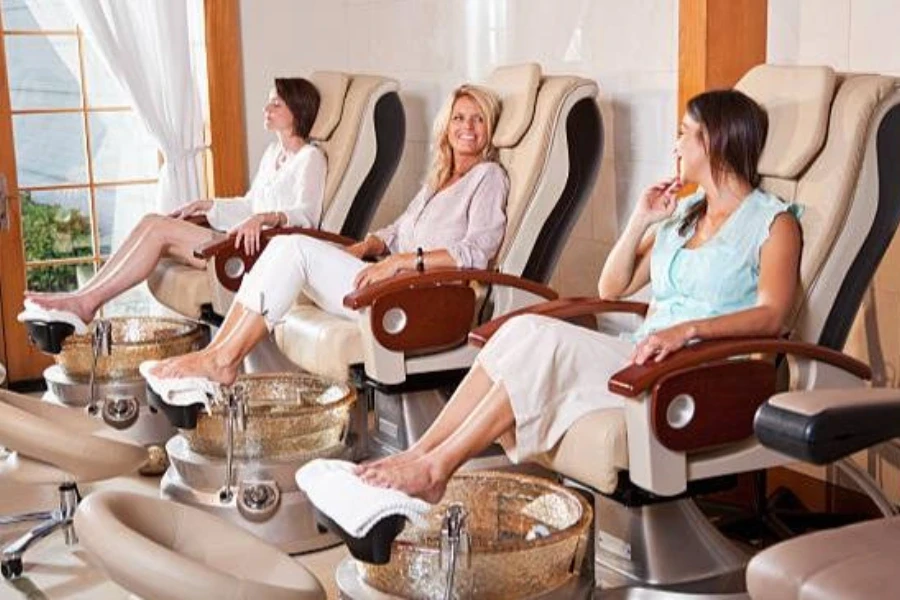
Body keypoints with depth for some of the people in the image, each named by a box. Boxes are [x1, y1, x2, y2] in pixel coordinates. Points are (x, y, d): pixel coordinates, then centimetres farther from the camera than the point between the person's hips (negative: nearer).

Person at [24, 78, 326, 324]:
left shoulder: (310, 158, -3)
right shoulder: (273, 152, 24)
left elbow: (306, 215, -18)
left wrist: (264, 218, -36)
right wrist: (205, 205, 17)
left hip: (268, 250, -8)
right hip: (242, 242, 8)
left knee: (158, 227, -19)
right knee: (152, 222, -12)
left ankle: (87, 301, -17)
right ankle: (84, 297, -19)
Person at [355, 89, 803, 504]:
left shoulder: (774, 222, 3)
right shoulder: (682, 214, 24)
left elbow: (770, 315, -14)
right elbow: (611, 289, 21)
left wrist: (689, 329, -29)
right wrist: (640, 221, 9)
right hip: (643, 358, 6)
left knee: (544, 339, -27)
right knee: (524, 329, -21)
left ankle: (436, 467, -25)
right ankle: (419, 453, -25)